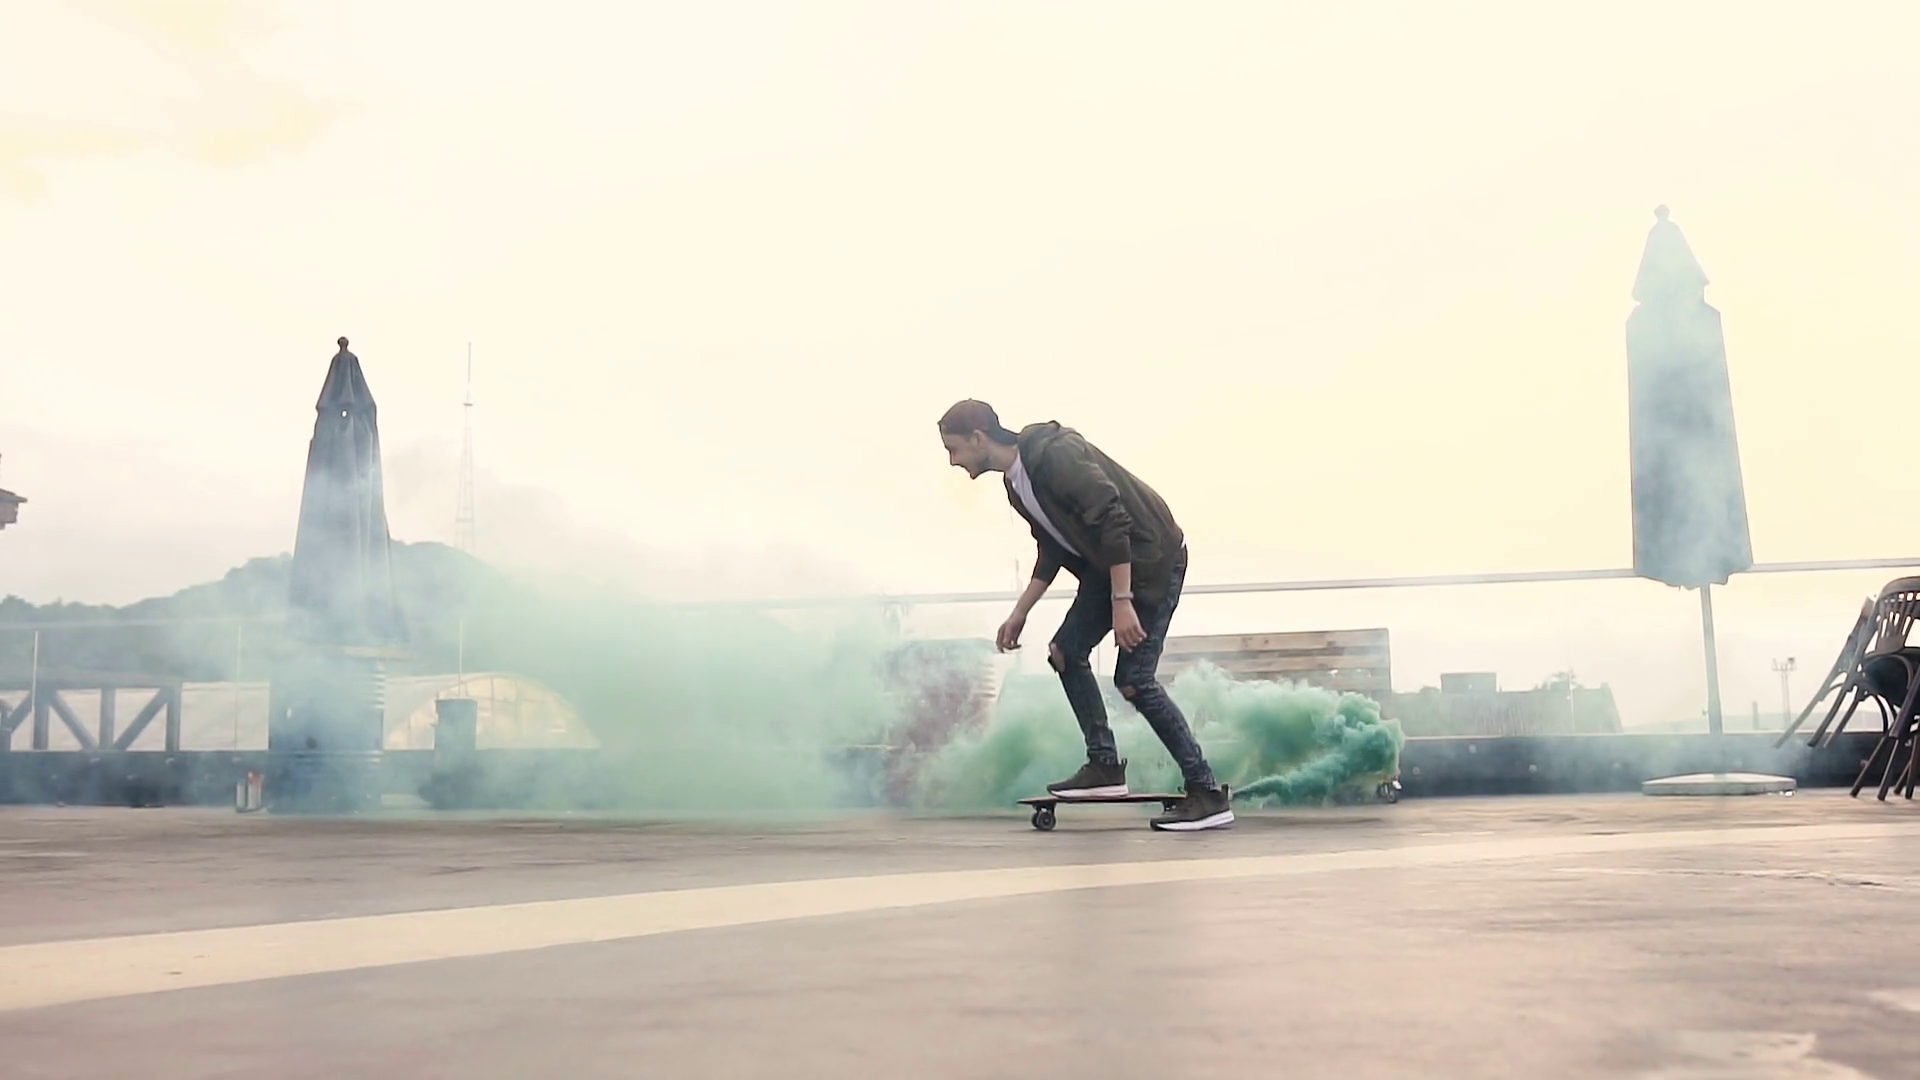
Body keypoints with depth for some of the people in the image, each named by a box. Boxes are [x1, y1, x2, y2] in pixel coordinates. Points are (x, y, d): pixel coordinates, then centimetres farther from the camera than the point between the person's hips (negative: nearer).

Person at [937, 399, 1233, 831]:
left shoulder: (1056, 454, -24)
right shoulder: (1016, 484, 6)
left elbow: (1113, 522, -28)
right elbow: (1052, 551, 17)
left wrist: (1121, 602, -30)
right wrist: (1019, 613, 15)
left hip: (1154, 557, -9)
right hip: (1106, 565, 9)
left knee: (1133, 679, -14)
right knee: (1065, 651, 5)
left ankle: (1208, 794, -8)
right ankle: (1105, 765, 12)